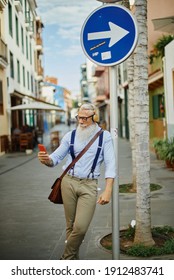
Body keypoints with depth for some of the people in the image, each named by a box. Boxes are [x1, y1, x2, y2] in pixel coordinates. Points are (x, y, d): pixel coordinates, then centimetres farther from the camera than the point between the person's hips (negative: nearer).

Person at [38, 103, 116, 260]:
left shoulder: (104, 136, 2)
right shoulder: (71, 135, 7)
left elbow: (110, 164, -3)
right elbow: (56, 157, 5)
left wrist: (108, 190, -13)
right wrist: (47, 160, -20)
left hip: (89, 185, -2)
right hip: (69, 182, 2)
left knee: (81, 227, -10)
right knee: (71, 226, 6)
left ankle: (67, 259, 13)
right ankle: (74, 259, 24)